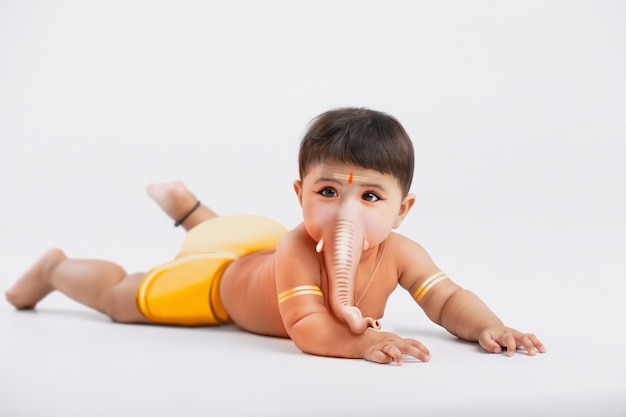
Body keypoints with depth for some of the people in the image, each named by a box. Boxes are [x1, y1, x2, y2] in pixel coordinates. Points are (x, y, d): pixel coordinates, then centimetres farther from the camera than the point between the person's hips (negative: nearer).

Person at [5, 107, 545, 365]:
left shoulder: (399, 254, -34)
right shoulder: (299, 249, -48)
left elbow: (450, 300, -31)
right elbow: (307, 329, -53)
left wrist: (489, 327, -49)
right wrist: (363, 340, -68)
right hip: (215, 278, -6)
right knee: (121, 297, 11)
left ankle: (189, 207, 63)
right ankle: (55, 267, 39)